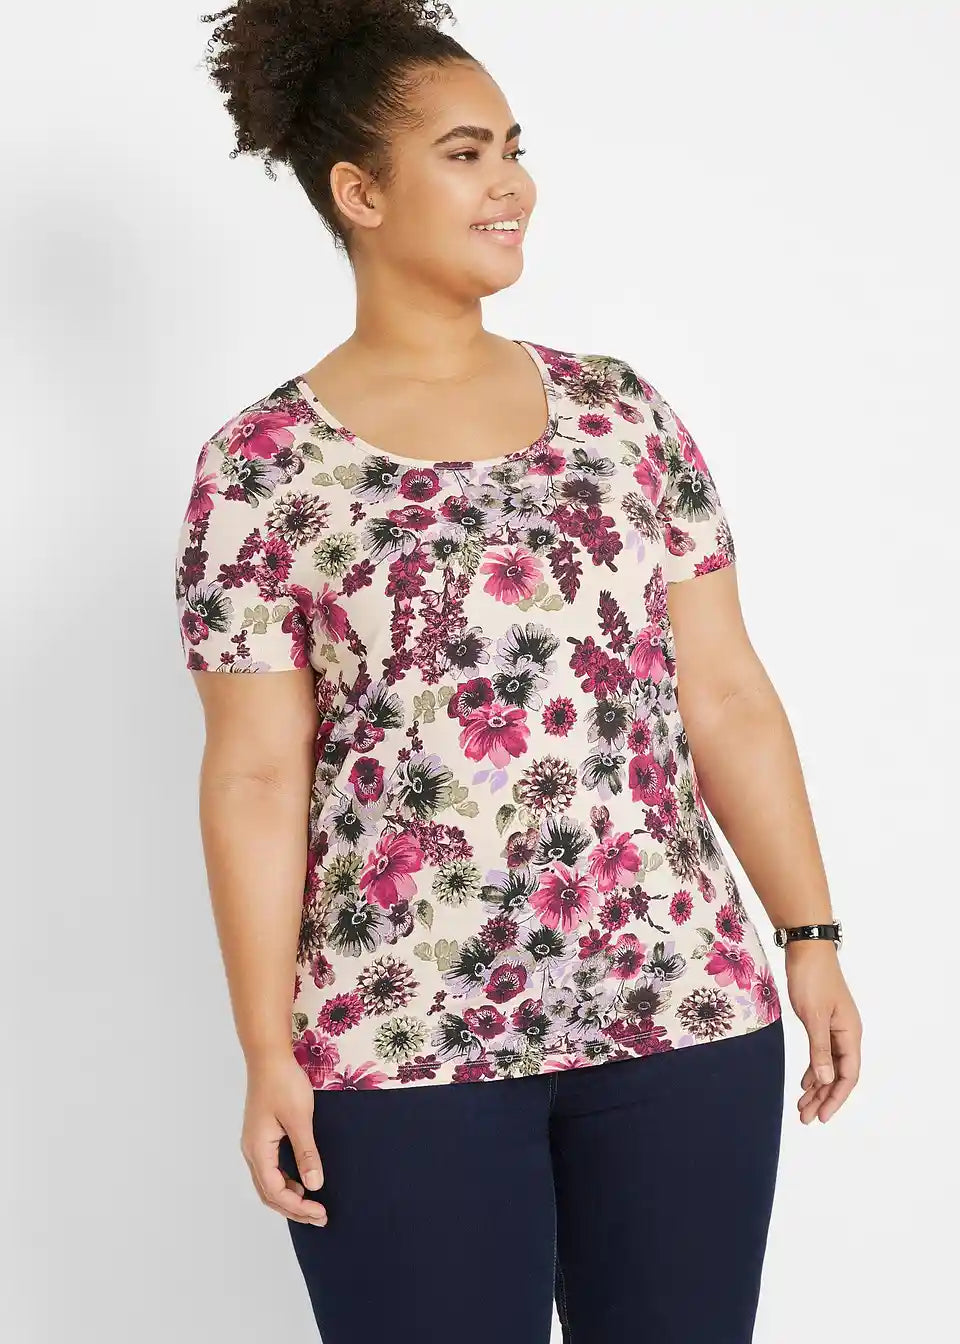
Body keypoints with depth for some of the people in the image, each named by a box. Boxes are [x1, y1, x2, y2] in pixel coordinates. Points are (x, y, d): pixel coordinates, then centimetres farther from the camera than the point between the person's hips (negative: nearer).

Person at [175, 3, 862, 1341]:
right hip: (402, 1043, -3)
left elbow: (726, 694, 7)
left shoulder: (620, 410, 7)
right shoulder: (262, 467, -3)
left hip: (684, 1013, 3)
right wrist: (268, 1053, -6)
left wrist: (813, 938, 4)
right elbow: (256, 778, -4)